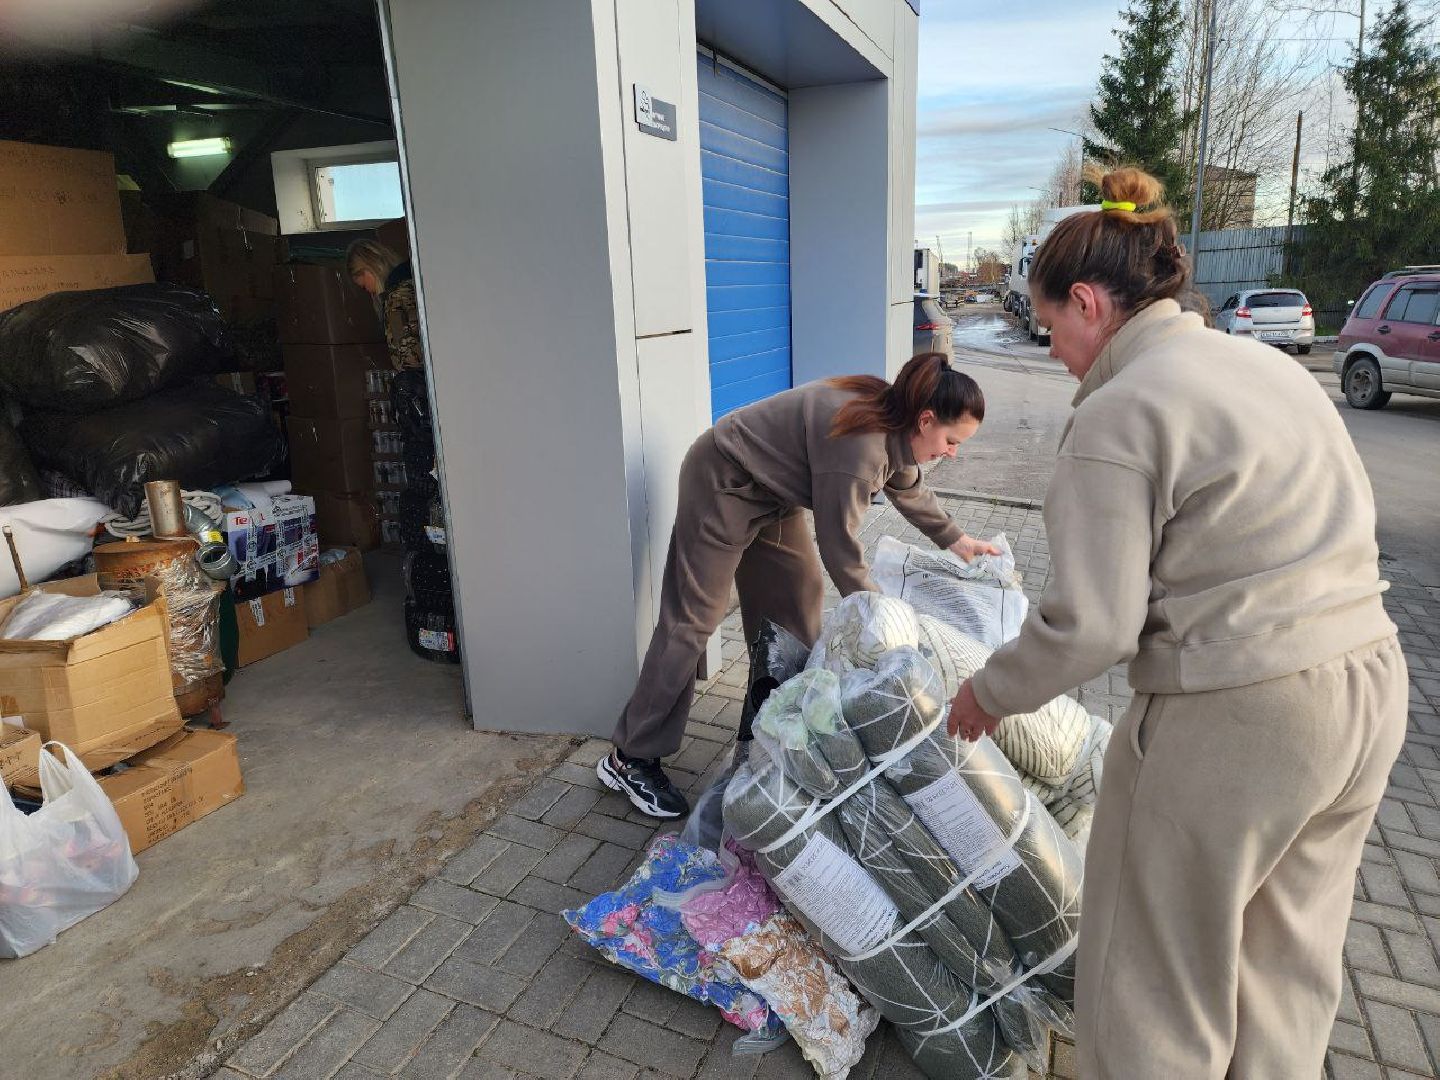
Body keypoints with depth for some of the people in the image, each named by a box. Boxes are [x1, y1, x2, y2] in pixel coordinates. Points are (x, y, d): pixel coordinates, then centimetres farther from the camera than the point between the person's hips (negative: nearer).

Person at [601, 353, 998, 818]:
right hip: (723, 484, -9)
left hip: (771, 491, 10)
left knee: (799, 595, 10)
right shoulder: (859, 443, -32)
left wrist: (957, 540, 23)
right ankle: (631, 759, 0)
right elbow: (839, 545, -26)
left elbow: (911, 491, 18)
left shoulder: (892, 425, -3)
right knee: (692, 620, -8)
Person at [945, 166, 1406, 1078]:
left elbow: (1090, 625, -19)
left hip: (1232, 722, -9)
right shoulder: (1272, 364, 10)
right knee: (1287, 964, 26)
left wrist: (992, 693, -3)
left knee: (1159, 973, 13)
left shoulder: (1118, 413, -16)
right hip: (1372, 686, 9)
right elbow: (1343, 531, 14)